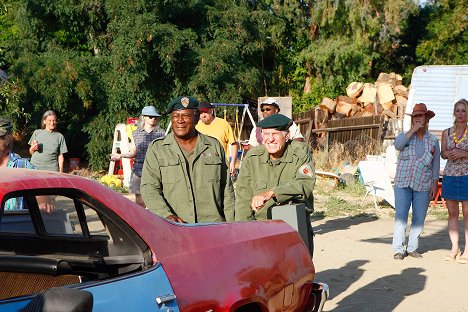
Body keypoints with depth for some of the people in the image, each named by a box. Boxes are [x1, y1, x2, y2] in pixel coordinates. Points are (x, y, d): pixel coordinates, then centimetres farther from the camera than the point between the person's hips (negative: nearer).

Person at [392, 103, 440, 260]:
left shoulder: (433, 140, 8)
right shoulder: (405, 135, 6)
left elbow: (436, 164, 9)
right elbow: (397, 144, -17)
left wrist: (435, 184, 4)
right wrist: (413, 130, -16)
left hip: (423, 186, 1)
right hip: (403, 183, -1)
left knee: (419, 218, 4)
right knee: (400, 216, -5)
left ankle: (412, 248, 15)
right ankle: (398, 249, 0)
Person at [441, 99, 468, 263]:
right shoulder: (447, 132, 10)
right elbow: (443, 153, 13)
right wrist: (449, 154, -8)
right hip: (450, 175, 4)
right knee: (452, 213, 7)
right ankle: (454, 248, 15)